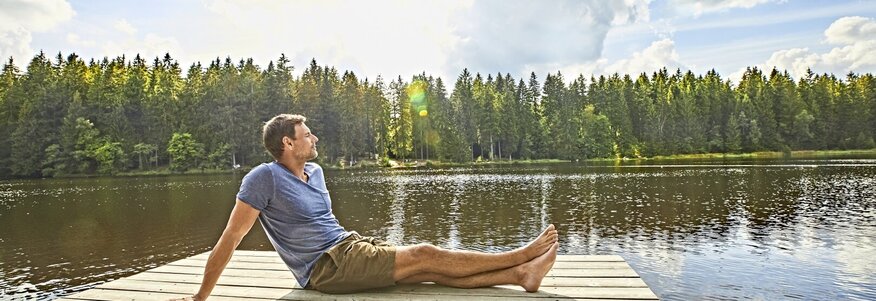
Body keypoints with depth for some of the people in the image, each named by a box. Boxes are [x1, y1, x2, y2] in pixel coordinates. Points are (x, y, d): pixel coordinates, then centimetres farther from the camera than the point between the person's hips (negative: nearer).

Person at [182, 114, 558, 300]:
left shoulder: (315, 172, 12)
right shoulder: (265, 177, -13)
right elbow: (230, 239, -12)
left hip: (352, 246, 7)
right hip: (327, 267, -7)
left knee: (432, 269, -8)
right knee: (426, 255, -14)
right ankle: (522, 255, -10)